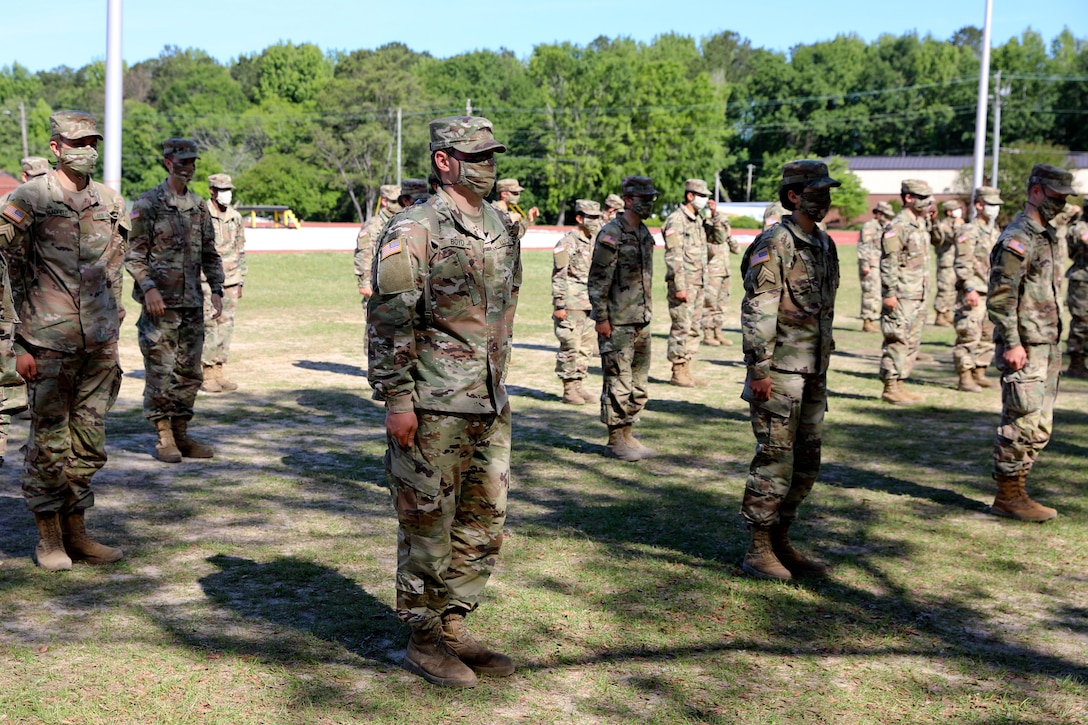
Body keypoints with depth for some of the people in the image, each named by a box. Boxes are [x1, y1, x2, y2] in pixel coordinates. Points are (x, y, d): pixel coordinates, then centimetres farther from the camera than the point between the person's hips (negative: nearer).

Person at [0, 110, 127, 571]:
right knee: (49, 443, 2)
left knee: (90, 443, 9)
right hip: (49, 343, -5)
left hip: (100, 343, 5)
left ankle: (76, 532, 21)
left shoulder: (111, 203, 10)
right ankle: (48, 537, 15)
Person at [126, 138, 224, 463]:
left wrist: (217, 290, 5)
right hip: (160, 302, -5)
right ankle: (164, 437, 6)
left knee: (189, 373, 8)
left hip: (192, 303, 6)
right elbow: (133, 254, -7)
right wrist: (148, 287, -19)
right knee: (160, 372, -2)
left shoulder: (199, 206, 12)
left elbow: (210, 254, 16)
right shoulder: (148, 204, -4)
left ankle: (182, 434, 17)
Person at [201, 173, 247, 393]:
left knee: (226, 327, 6)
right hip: (206, 281, -5)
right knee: (208, 327, -5)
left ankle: (219, 371, 13)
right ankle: (207, 375, 0)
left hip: (230, 282, 5)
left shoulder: (235, 217, 12)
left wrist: (240, 282, 15)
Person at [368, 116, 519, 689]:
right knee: (428, 525, 2)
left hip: (489, 405, 8)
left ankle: (454, 628, 27)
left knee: (483, 525, 13)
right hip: (434, 406, -8)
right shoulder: (414, 231, -12)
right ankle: (422, 641, 16)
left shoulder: (500, 229, 13)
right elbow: (387, 321, -14)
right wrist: (396, 399, -17)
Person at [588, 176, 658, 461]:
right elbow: (598, 280, -15)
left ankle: (627, 435, 22)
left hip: (641, 320, 9)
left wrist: (647, 312, 18)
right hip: (617, 322, -9)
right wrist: (601, 318, -17)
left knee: (639, 384, 12)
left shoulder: (644, 233, 14)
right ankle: (615, 441, 5)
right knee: (619, 383, -3)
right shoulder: (611, 234, -12)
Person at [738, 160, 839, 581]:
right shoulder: (774, 244, -12)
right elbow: (757, 311, -17)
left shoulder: (825, 245, 14)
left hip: (813, 373, 9)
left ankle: (781, 543, 23)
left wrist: (824, 366, 19)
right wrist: (758, 369, -21)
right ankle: (758, 551, 5)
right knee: (775, 460, -5)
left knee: (806, 462, 12)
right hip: (779, 372, -9)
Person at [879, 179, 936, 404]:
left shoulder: (921, 224, 16)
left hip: (918, 294, 10)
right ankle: (890, 388, -2)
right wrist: (890, 293, -20)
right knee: (897, 340, -7)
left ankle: (898, 384, 19)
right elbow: (888, 262, -17)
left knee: (912, 341, 12)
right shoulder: (898, 226, -13)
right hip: (901, 295, -10)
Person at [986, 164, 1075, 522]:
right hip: (1023, 349, -10)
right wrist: (1012, 343, -22)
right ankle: (1007, 497, 2)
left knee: (1039, 427, 12)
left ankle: (1015, 491, 19)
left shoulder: (1046, 236, 17)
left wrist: (1053, 347, 21)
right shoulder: (1017, 238, -13)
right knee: (1024, 425, -7)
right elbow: (999, 297, -19)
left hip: (1045, 348, 10)